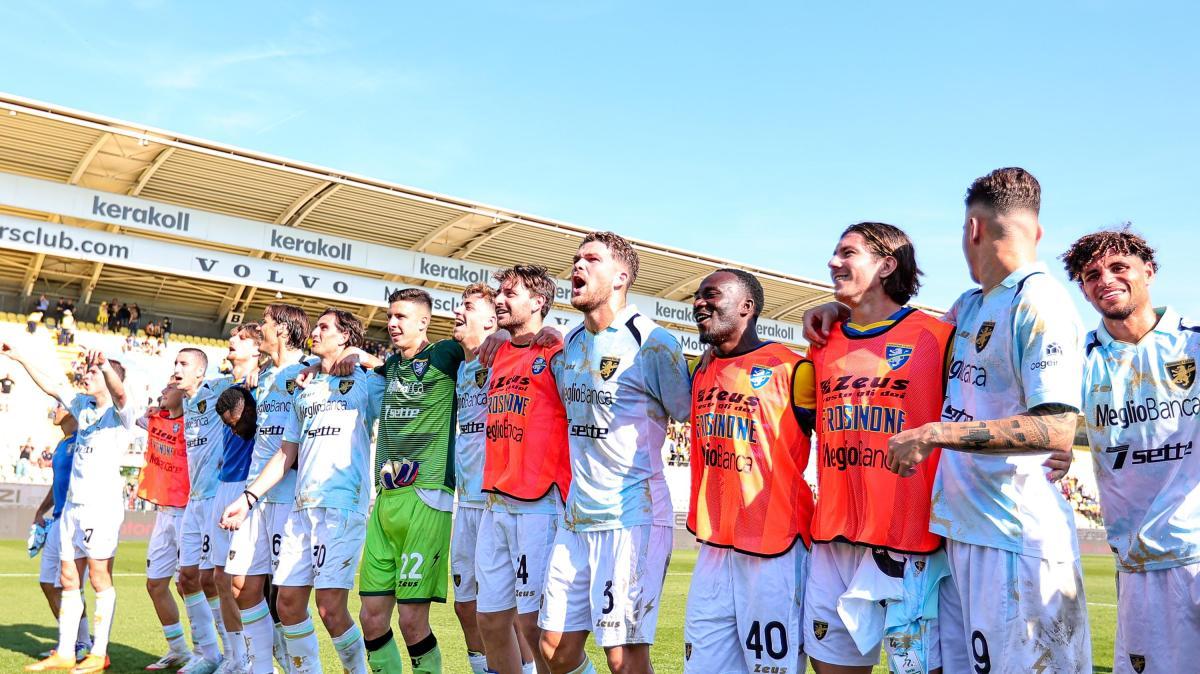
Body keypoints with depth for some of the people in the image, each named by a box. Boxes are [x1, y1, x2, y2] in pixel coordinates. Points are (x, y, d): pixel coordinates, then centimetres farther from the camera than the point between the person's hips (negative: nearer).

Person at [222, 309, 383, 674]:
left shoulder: (365, 380, 4)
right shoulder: (304, 389, 22)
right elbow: (286, 452, 22)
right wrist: (248, 497, 15)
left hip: (344, 505, -6)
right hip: (302, 506, 6)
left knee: (331, 607, -11)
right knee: (288, 602, 5)